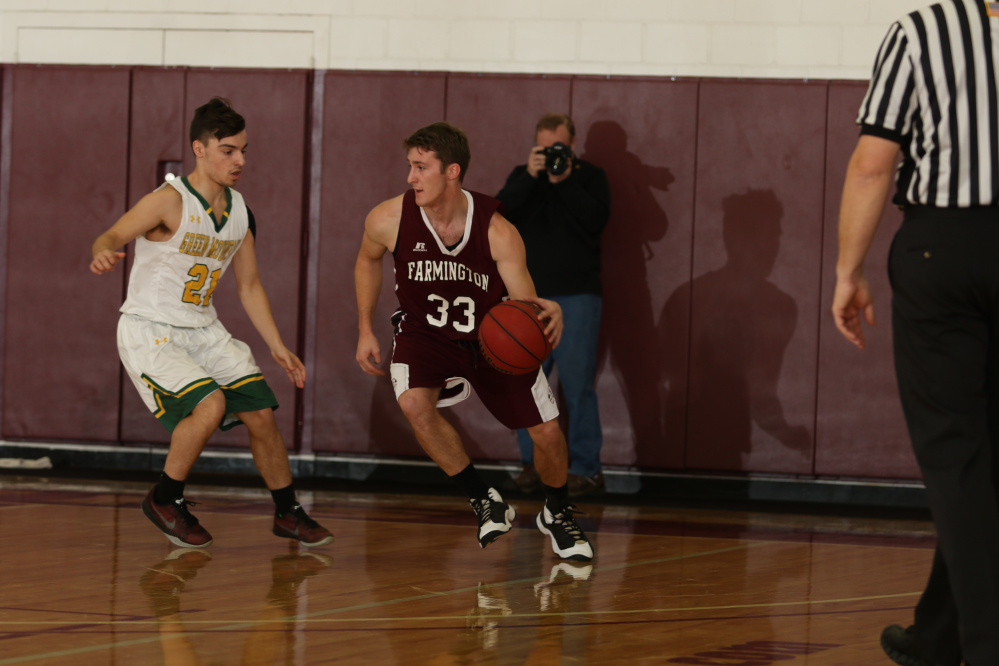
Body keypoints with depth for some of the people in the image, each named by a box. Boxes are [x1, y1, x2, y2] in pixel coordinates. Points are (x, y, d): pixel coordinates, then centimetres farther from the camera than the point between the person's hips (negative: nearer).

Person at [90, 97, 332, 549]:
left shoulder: (239, 211, 4)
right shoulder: (171, 201, -18)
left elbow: (249, 286, 14)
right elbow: (114, 236, -29)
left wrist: (277, 346, 10)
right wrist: (104, 253, -53)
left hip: (203, 331, 7)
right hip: (149, 331, -7)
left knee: (260, 412, 2)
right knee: (209, 404, -26)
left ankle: (288, 514, 21)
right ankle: (165, 502, -5)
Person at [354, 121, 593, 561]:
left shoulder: (497, 232, -27)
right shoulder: (389, 220, -22)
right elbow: (368, 260, 3)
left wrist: (546, 314, -48)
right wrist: (365, 331, 3)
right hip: (425, 332, 0)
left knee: (547, 433, 0)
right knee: (415, 404, -30)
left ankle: (558, 514, 34)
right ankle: (484, 502, -10)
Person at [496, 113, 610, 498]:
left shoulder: (591, 177, 6)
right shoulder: (522, 176, 12)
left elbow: (596, 220, -11)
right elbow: (500, 214, -4)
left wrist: (564, 182, -15)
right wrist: (529, 178, -14)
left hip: (577, 296, -3)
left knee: (577, 384, -7)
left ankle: (586, 469, -3)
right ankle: (533, 460, 13)